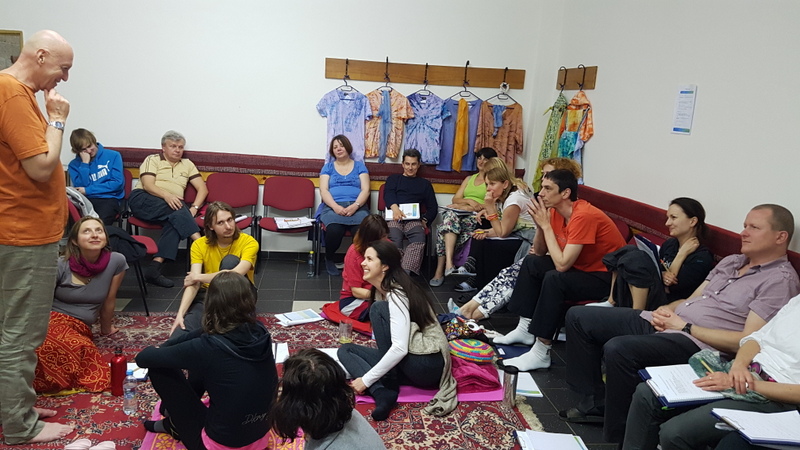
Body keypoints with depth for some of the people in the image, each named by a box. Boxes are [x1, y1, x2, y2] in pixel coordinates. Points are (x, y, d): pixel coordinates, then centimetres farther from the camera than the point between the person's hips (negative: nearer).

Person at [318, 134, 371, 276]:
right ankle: (329, 259, -6)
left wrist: (355, 206, -14)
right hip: (333, 207, 0)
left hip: (357, 207, 0)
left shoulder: (359, 166, 17)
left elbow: (365, 190, 5)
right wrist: (335, 206, -15)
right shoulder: (328, 167, 18)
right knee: (334, 230, -36)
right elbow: (323, 191, 5)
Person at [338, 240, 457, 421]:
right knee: (345, 350, 6)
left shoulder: (396, 295, -18)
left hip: (426, 364, -10)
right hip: (408, 361, 10)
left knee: (378, 309, -19)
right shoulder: (384, 290, 9)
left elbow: (400, 348, -27)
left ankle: (389, 384, -12)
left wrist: (366, 380, -20)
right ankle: (382, 393, -18)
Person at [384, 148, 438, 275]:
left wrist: (425, 221, 0)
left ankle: (406, 273, -48)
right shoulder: (393, 178, 26)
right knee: (394, 239, -35)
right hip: (394, 217, 0)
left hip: (414, 219, 1)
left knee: (419, 239, -35)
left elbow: (433, 207, 22)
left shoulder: (424, 184, 29)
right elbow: (388, 193, 3)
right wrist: (395, 208, -20)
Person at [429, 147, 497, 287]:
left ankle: (440, 270, -30)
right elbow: (455, 199, 16)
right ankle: (448, 264, -44)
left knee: (445, 227, -32)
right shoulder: (469, 179, 28)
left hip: (477, 218, -4)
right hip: (459, 215, 4)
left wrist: (463, 206, -9)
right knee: (450, 215, -34)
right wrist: (470, 201, -6)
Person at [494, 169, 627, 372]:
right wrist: (540, 224, -11)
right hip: (583, 268, 10)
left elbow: (562, 264, -30)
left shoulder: (583, 216, -26)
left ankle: (541, 353, -21)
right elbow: (540, 253, 6)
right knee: (531, 263, 7)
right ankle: (525, 329, 9)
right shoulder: (555, 212, -1)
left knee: (554, 279, -30)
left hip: (607, 277, -10)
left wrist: (546, 225, -23)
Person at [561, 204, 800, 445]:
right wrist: (666, 309, 0)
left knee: (619, 348, -34)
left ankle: (618, 436, -13)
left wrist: (686, 327, -14)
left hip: (696, 342, -9)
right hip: (662, 323, 9)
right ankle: (596, 403, 9)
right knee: (578, 317, 3)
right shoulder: (731, 261, 19)